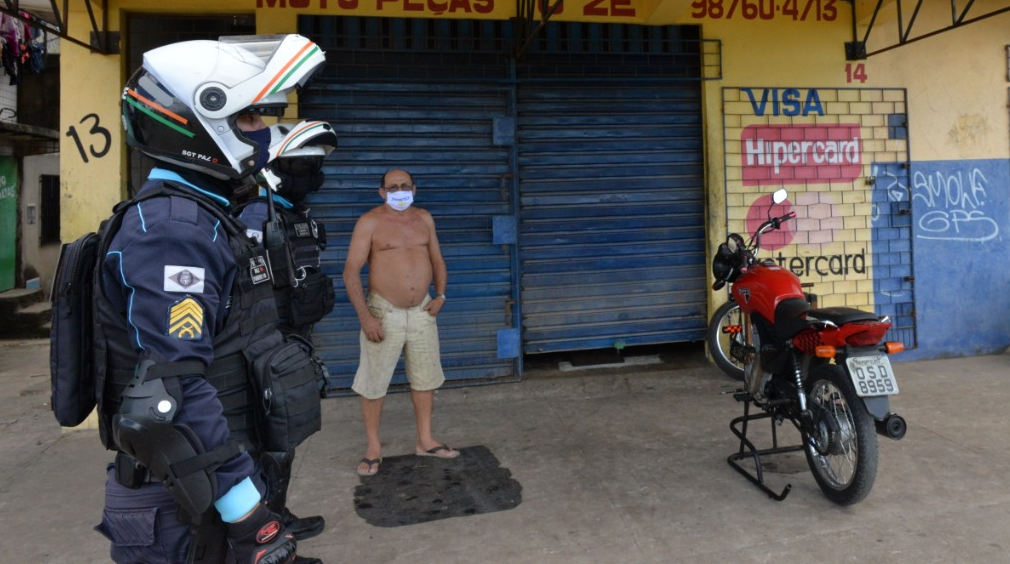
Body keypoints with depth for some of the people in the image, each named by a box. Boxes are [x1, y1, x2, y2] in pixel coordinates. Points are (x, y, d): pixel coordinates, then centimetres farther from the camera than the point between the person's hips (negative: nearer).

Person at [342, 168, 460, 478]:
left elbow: (437, 259, 16)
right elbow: (351, 271, -12)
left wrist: (440, 295, 2)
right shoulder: (370, 222, -8)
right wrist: (365, 317, -18)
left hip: (422, 311, 5)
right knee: (373, 383, 2)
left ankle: (425, 441, 27)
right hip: (384, 312, -4)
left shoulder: (424, 218, 7)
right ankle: (373, 448, 19)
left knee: (425, 378, 12)